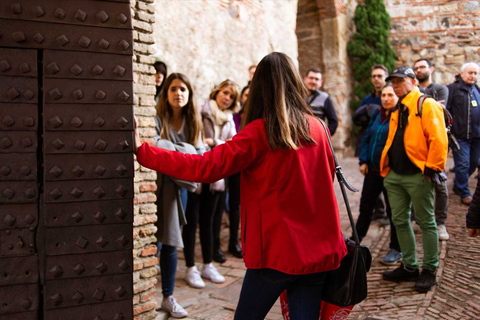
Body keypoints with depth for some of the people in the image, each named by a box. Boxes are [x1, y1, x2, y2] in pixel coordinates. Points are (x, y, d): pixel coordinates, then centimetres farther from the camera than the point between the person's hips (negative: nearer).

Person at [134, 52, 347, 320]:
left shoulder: (260, 131, -12)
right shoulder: (318, 128, 4)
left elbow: (205, 167, -17)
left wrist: (143, 151, -12)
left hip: (277, 250, -4)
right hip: (318, 250, 5)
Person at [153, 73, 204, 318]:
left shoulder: (193, 122, 8)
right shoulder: (157, 118, -9)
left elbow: (199, 155, 1)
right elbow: (153, 146, -26)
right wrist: (185, 150, -15)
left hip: (179, 186, 5)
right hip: (157, 185, -5)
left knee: (170, 244, 13)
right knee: (153, 243, -3)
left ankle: (168, 297, 25)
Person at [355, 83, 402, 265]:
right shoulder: (376, 115, 9)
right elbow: (367, 138, 14)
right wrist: (363, 160, 4)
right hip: (372, 170, 7)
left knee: (393, 211, 6)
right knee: (365, 207, 16)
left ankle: (396, 250, 19)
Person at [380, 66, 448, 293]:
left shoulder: (427, 105, -8)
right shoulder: (396, 111, 16)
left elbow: (438, 139, -15)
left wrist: (431, 168, -17)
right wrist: (385, 167, 15)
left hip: (417, 175, -8)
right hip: (395, 175, 8)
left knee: (426, 222, 3)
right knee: (400, 221, 12)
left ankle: (429, 270, 14)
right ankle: (409, 267, 24)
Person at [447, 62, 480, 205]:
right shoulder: (453, 88, -4)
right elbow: (445, 110, -10)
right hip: (460, 135, -7)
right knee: (463, 164, -4)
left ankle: (458, 185, 33)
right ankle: (464, 193, 10)